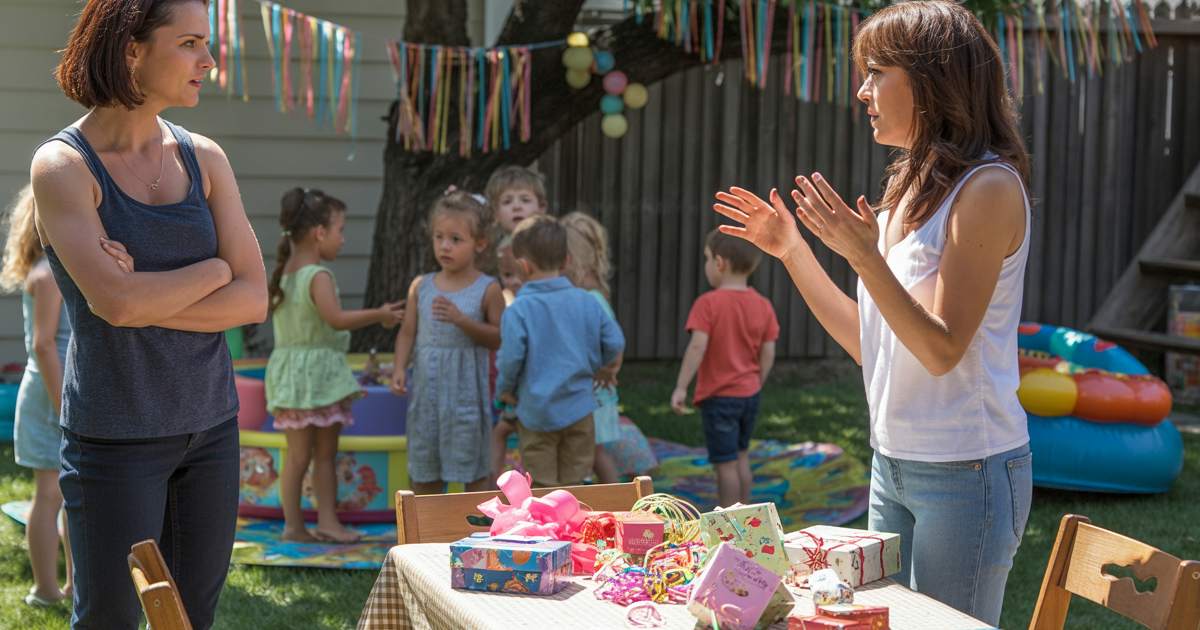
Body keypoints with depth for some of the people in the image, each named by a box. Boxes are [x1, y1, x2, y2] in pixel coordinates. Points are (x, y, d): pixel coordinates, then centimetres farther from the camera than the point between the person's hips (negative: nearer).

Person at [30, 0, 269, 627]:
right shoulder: (62, 166, -10)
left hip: (210, 421, 5)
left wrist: (146, 299, -15)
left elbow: (254, 299, -3)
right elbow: (115, 300, -23)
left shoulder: (204, 159, 4)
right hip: (115, 434, -5)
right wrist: (215, 270, -9)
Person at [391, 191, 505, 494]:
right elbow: (408, 333, 7)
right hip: (427, 386, 3)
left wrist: (462, 320, -20)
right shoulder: (421, 287, 5)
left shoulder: (487, 289, -5)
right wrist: (399, 370, -6)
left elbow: (499, 338, -9)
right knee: (422, 470, 11)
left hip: (466, 387, -3)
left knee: (472, 465, 4)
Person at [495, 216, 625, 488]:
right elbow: (615, 342, 1)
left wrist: (504, 389, 2)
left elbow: (511, 357, -17)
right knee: (572, 483, 13)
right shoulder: (586, 301, -2)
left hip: (536, 412, -3)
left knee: (541, 487, 6)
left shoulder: (518, 310, -14)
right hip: (579, 409, 3)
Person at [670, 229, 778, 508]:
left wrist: (681, 387, -22)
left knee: (725, 464, 2)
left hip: (718, 397, -6)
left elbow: (698, 346, -24)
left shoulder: (708, 303, -16)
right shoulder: (763, 305, 0)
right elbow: (768, 353, 0)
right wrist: (756, 385, 13)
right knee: (741, 457, 20)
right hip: (750, 394, 6)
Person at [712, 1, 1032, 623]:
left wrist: (864, 256, -27)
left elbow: (941, 349, -19)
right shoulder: (910, 188, 12)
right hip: (894, 464, 8)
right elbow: (869, 344, 13)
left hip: (964, 471, -8)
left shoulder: (988, 188, -14)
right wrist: (792, 250, 11)